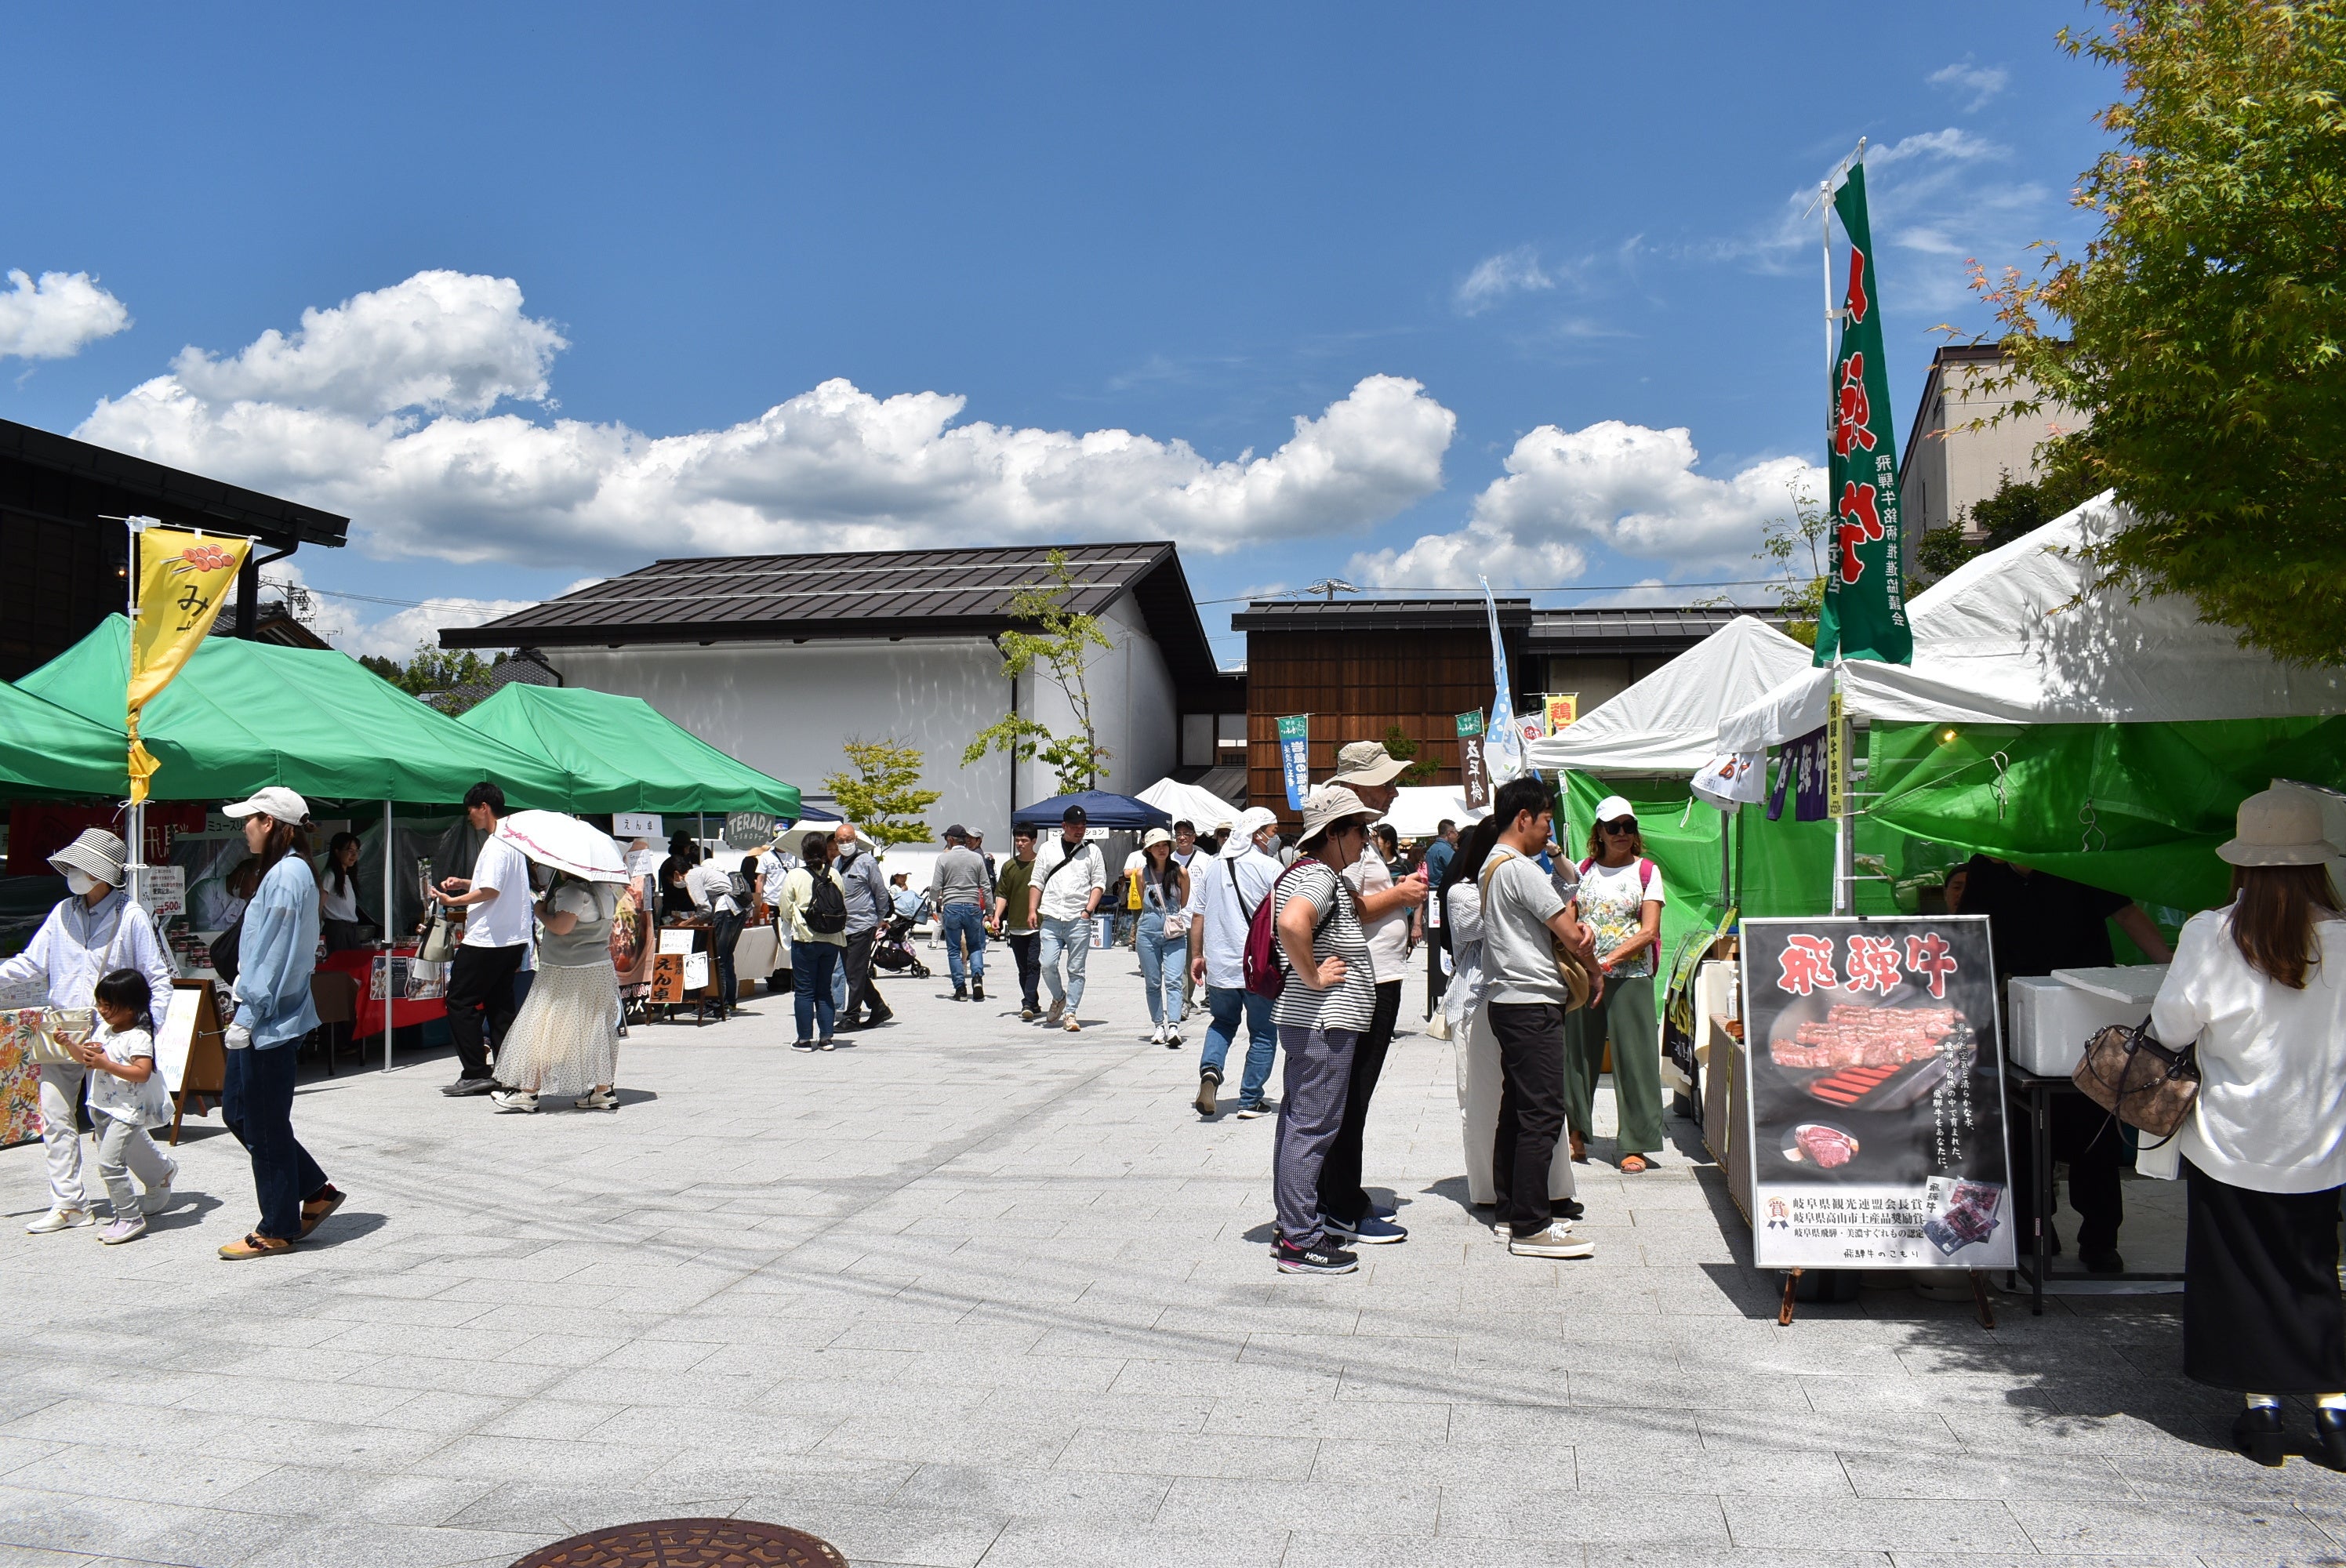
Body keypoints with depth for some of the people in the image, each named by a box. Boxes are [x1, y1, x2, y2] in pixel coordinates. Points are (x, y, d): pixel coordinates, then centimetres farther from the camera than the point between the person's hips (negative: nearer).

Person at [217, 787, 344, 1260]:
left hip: (268, 1024, -10)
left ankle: (277, 1230, 13)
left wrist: (248, 1018, -18)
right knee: (237, 1111, 17)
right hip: (267, 1020, 10)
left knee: (264, 1126, 1)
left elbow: (273, 957, -21)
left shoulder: (286, 875, -18)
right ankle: (316, 1192, 24)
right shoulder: (286, 872, 14)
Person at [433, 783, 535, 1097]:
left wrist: (452, 901, -16)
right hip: (514, 938, 10)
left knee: (461, 1002, -2)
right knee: (499, 1005, 10)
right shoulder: (513, 840, 15)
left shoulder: (496, 844, -15)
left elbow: (491, 891, -23)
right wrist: (465, 883, 24)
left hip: (488, 940, -9)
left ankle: (475, 1073, -3)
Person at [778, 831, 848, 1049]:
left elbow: (785, 912, -3)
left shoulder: (794, 877, -8)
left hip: (805, 941, -4)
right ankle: (826, 1037, 11)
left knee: (804, 991, 3)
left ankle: (805, 1039, 5)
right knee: (824, 990, 13)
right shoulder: (835, 876, 1)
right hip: (832, 941, 4)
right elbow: (844, 907, 7)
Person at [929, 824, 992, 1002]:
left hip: (951, 907, -2)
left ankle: (960, 988, 3)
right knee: (975, 946, 15)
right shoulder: (976, 858, 4)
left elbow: (935, 888, -3)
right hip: (973, 907, 2)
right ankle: (977, 976, -8)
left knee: (954, 950, 7)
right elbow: (986, 887, 4)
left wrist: (937, 899, 20)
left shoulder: (943, 858, -2)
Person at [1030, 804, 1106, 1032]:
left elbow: (1099, 883, 6)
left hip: (1079, 921, -1)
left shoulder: (1092, 851, 8)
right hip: (1051, 919, 1)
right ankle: (1059, 998, 20)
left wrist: (1088, 910, -5)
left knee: (1076, 969, 0)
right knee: (1047, 964, -7)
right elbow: (1037, 882, 13)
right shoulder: (1047, 850, 12)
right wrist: (1032, 910, 3)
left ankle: (1070, 1013, 8)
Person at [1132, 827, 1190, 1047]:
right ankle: (1159, 1026, 17)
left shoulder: (1180, 872, 0)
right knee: (1152, 983, 7)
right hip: (1148, 933, 2)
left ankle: (1173, 1027, -23)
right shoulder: (1143, 874, 5)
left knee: (1173, 981, -14)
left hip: (1175, 934, -2)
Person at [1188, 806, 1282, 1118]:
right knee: (1263, 1034, 11)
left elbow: (1197, 916, 8)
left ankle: (1210, 1069, -3)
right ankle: (1250, 1101, 11)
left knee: (1222, 1022, 23)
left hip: (1219, 965, 4)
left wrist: (1196, 956, 16)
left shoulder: (1210, 866, 5)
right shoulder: (1270, 867, -8)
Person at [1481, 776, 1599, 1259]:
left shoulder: (1491, 866, 17)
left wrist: (1570, 926, -3)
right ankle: (1531, 1227, -7)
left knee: (1516, 1109, 14)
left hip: (1509, 1001, 11)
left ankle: (1511, 1209, 21)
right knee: (1542, 1113, -9)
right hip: (1533, 1004, -11)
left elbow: (1551, 921, 20)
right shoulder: (1520, 869, -15)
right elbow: (1572, 937, -12)